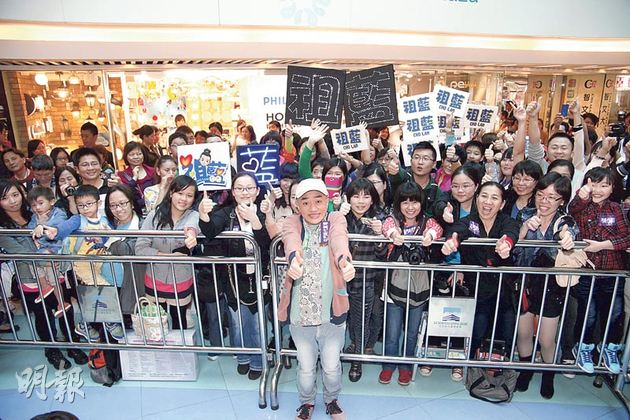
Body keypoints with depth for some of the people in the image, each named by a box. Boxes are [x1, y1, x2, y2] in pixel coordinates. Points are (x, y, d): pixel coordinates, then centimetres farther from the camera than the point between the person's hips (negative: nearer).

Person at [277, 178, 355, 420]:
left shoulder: (336, 219, -3)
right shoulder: (292, 223, -2)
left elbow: (339, 239, -26)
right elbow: (291, 240, -26)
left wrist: (344, 260, -49)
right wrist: (294, 258, -50)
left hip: (332, 309, 0)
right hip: (300, 311, 1)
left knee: (331, 366, 15)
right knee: (306, 367, 16)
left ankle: (331, 400, 47)